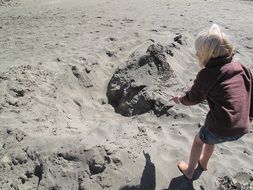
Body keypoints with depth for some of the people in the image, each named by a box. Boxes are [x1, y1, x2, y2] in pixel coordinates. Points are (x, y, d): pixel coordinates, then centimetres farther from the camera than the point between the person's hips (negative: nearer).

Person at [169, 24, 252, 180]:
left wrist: (180, 100, 23)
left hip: (221, 128, -6)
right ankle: (204, 162, 57)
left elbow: (193, 98, 2)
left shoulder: (207, 74, -12)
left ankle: (189, 171, 42)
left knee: (199, 140, 24)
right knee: (209, 137, 34)